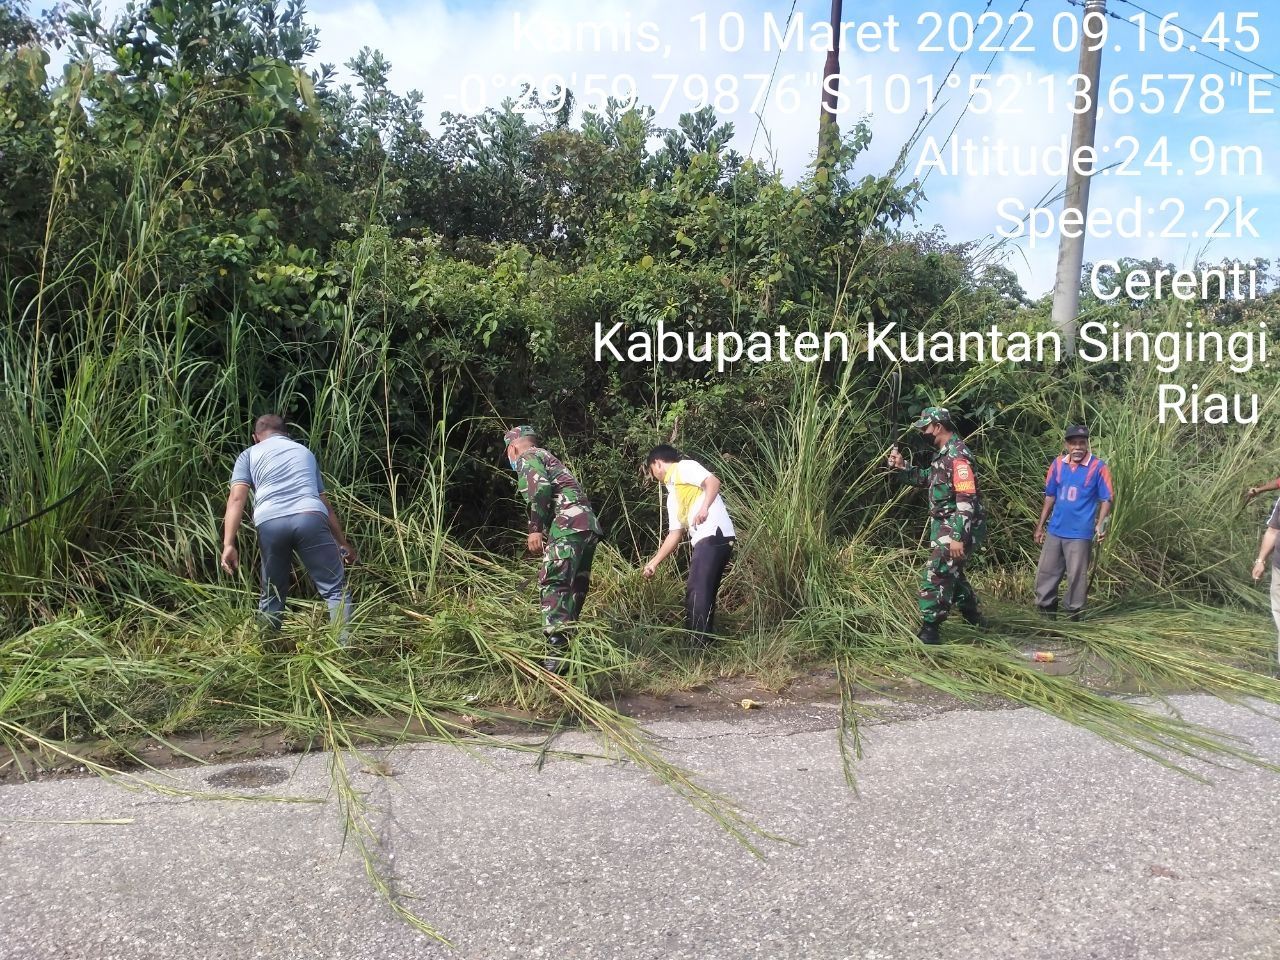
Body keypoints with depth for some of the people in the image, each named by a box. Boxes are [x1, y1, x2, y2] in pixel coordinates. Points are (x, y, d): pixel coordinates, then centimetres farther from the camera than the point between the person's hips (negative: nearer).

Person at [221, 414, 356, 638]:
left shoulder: (249, 454, 25)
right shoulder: (305, 451, 34)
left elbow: (236, 498, 8)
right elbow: (324, 502, 37)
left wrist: (228, 544, 0)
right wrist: (343, 542, 43)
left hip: (269, 522, 0)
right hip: (310, 518, 0)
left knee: (272, 595, 18)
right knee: (336, 589, 3)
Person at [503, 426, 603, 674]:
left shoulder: (527, 457, 7)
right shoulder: (549, 458, 35)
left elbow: (541, 488, -13)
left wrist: (535, 528, -13)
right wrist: (544, 534, 37)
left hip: (569, 525, -9)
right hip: (588, 525, 9)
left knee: (554, 585, -14)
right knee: (574, 588, 11)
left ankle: (557, 655, -23)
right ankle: (568, 648, 15)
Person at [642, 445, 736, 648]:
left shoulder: (684, 468, 3)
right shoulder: (672, 496, 28)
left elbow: (713, 481, -13)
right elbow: (675, 534, 28)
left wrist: (704, 508, -29)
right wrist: (654, 562, 28)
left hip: (715, 535, -10)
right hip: (705, 540, 10)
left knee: (697, 591, -12)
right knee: (703, 593, 10)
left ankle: (698, 645, -12)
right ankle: (703, 643, 14)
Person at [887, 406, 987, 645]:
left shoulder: (958, 455, -20)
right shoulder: (944, 452, 11)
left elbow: (966, 500, -25)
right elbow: (930, 478, 28)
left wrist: (959, 537, -28)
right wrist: (903, 467, 12)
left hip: (956, 529, -10)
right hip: (945, 527, 10)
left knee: (934, 577, -10)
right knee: (950, 573, 24)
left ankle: (929, 630, -4)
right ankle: (972, 614, 41)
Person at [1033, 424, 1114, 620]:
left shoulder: (1098, 467, -8)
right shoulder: (1058, 464, 5)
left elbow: (1106, 499, -5)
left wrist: (1100, 524, -20)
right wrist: (1040, 526, 12)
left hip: (1080, 534, -5)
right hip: (1055, 531, 5)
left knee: (1076, 576, 1)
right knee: (1045, 573, 9)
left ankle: (1074, 617, 12)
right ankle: (1046, 614, 21)